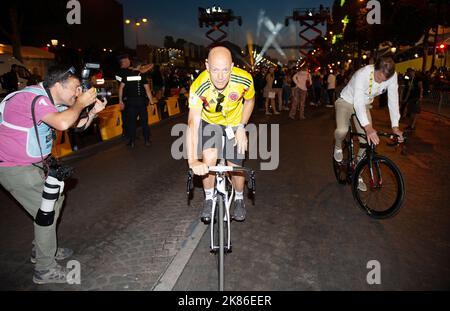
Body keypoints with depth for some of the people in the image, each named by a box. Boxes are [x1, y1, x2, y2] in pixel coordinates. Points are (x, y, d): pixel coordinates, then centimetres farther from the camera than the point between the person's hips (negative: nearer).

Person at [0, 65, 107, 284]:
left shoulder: (52, 101, 5)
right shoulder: (34, 98, -25)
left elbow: (79, 124, 9)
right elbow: (63, 123, -43)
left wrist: (93, 111, -9)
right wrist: (80, 103, -26)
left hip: (34, 164, 10)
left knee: (55, 200, 18)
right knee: (47, 210, -7)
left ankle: (41, 249, 35)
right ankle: (45, 270, 8)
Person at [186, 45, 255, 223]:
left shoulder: (244, 80, -30)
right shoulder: (199, 87, -35)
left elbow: (250, 101, -7)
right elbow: (193, 123, -43)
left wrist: (241, 127, -15)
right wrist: (193, 161, -53)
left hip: (235, 123, 1)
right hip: (209, 122, 0)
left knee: (236, 168, -1)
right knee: (209, 159, -22)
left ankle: (239, 199, 30)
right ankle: (209, 199, 6)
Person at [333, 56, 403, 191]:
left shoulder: (392, 76, -20)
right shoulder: (362, 74, -34)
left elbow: (393, 100, -16)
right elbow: (358, 102, -42)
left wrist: (395, 127, -25)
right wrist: (368, 127, -53)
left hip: (364, 105, 5)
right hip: (347, 102, -4)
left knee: (368, 141, -3)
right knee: (342, 130, -32)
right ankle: (338, 146, 5)